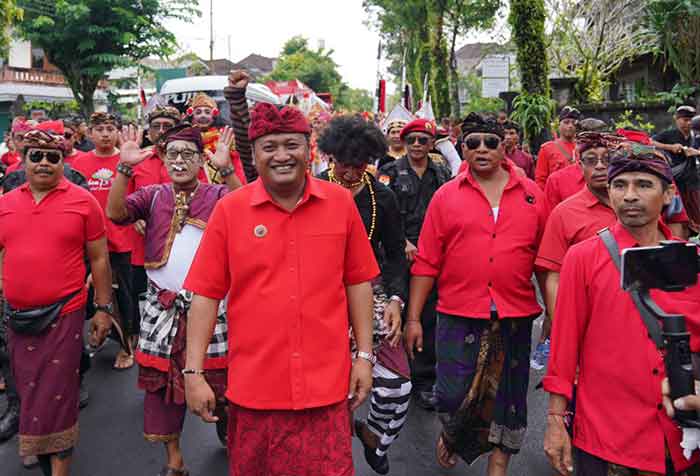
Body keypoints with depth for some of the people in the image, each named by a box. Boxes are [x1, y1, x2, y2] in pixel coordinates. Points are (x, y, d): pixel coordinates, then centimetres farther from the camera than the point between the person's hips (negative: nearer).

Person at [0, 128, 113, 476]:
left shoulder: (82, 201, -5)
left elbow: (99, 259, -1)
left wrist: (103, 308, -2)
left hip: (63, 314, -4)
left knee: (54, 395, 1)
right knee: (29, 391, 16)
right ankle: (35, 446, 36)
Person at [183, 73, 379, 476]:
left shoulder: (341, 203, -1)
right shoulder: (229, 210, -4)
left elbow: (358, 282, 5)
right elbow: (206, 295, -2)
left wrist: (365, 356, 3)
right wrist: (194, 372, -4)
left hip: (326, 384, 0)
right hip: (253, 385, 0)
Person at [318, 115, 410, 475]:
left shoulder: (381, 197, 3)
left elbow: (395, 253, 7)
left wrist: (395, 299, -5)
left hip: (373, 295, 2)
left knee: (397, 384, -4)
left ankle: (374, 434, 28)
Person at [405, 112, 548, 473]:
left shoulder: (532, 195, 5)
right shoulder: (446, 196, 1)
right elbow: (426, 262, 0)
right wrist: (413, 318, -2)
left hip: (515, 317, 2)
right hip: (458, 315, -1)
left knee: (508, 397, 11)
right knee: (454, 396, 2)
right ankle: (450, 438, 36)